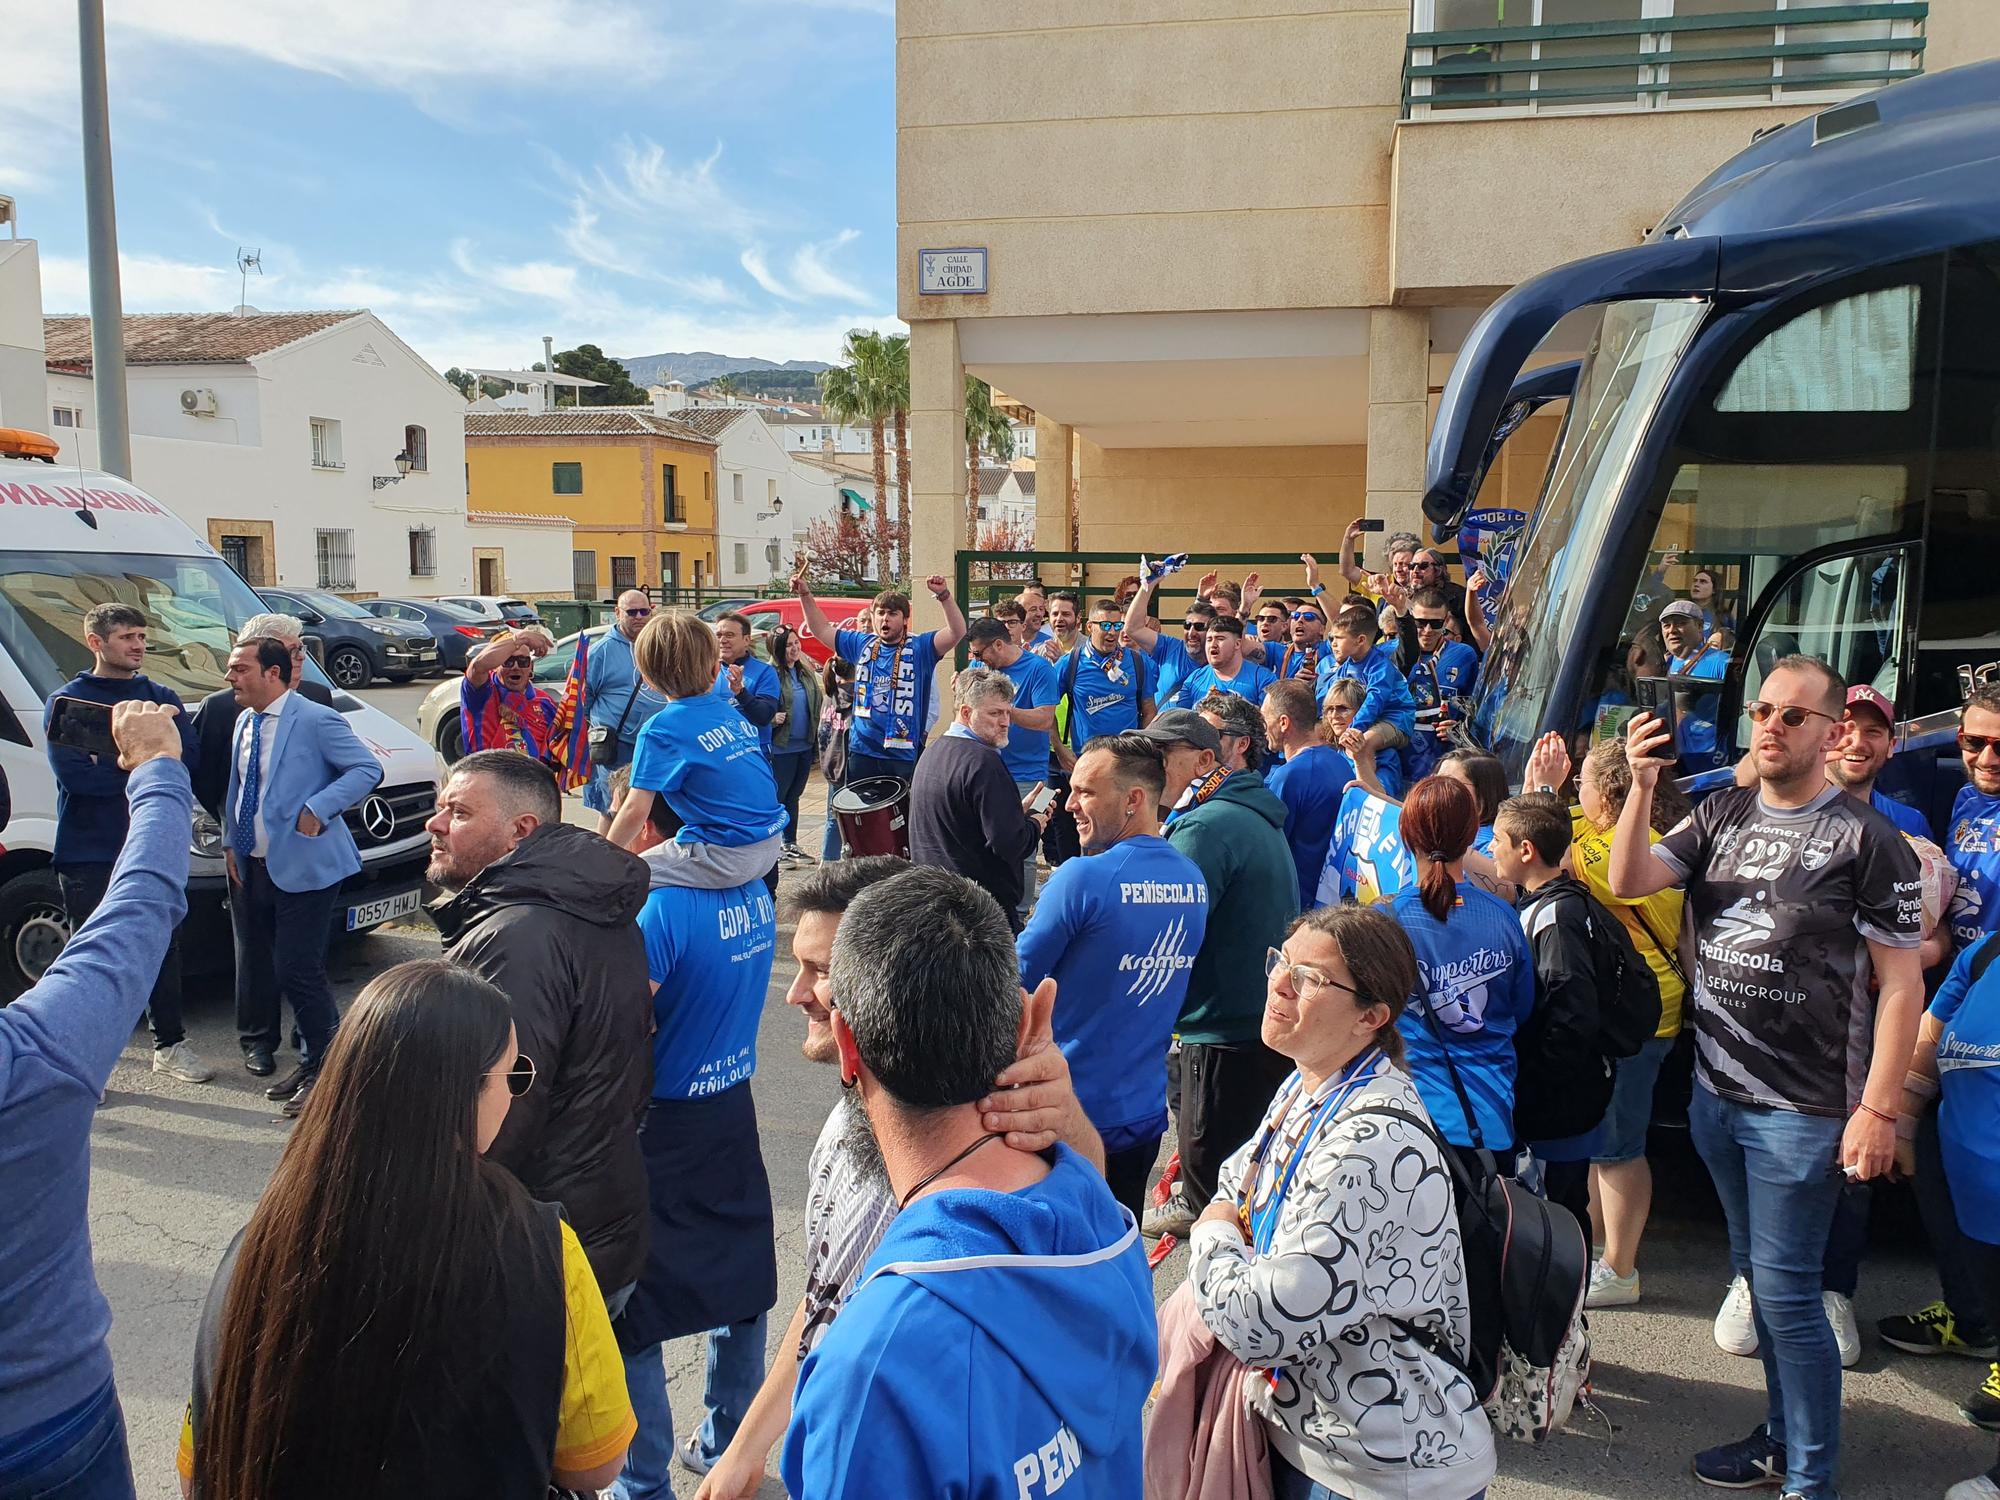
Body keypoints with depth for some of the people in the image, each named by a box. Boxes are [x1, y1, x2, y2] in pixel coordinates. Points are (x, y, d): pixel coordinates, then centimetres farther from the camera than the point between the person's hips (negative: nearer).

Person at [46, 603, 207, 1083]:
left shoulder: (163, 699, 9)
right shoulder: (66, 701, -1)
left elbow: (188, 758, -5)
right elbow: (73, 775, -14)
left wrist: (112, 767, -13)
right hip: (89, 854, -3)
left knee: (164, 949, 11)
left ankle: (170, 1044, 23)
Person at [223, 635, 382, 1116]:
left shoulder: (315, 721, -13)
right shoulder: (245, 723, 12)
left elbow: (368, 769, -17)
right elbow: (236, 788, 21)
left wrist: (318, 809, -23)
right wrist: (230, 843, 12)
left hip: (303, 867, -8)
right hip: (251, 866, 8)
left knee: (296, 969, -8)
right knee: (255, 962, 18)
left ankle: (324, 1069, 4)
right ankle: (258, 1041, 35)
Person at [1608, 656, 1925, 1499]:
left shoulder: (1865, 839, -10)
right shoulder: (1722, 815, 5)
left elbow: (1900, 984, -10)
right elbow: (1628, 882, -5)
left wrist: (1878, 1110, -14)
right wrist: (1643, 787, -19)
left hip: (1803, 1109, -5)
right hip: (1716, 1095, 6)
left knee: (1784, 1290, 0)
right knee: (1756, 1274, 18)